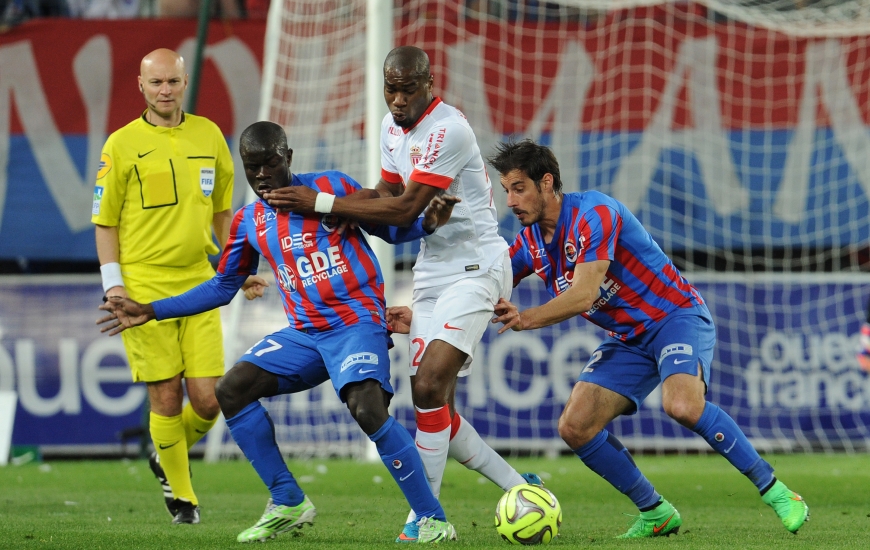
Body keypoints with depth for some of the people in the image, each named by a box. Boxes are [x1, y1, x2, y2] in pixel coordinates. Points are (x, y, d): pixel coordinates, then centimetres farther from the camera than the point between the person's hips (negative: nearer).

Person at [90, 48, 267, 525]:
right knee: (166, 398, -2)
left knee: (208, 399, -5)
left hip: (198, 284, 3)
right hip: (144, 288, -3)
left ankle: (168, 459, 26)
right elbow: (104, 221, 2)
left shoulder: (208, 135, 9)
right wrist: (113, 284, -8)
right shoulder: (122, 144, -2)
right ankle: (181, 494, 17)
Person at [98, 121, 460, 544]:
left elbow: (391, 229, 6)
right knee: (231, 390, -5)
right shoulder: (248, 223, 11)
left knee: (367, 409, -29)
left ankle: (434, 520, -20)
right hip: (304, 333, 6)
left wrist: (427, 223, -17)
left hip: (357, 322, -6)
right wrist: (151, 311, 18)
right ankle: (288, 504, 4)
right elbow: (222, 287, 22)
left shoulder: (332, 187, -2)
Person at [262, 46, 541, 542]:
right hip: (431, 272, 9)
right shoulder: (391, 127, 8)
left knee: (431, 386, -20)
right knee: (434, 406, 3)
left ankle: (425, 517, -11)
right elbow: (387, 194, 18)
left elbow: (405, 209, -22)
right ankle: (521, 490, 17)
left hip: (474, 266, -9)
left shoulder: (447, 129, -21)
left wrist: (320, 203, -20)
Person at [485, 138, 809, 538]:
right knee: (575, 427, -10)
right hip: (627, 338, 8)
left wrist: (526, 319, -40)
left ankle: (774, 491, -20)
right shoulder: (530, 243, 4)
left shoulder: (594, 213, -21)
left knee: (683, 405, -34)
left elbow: (583, 295, -30)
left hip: (676, 315, -8)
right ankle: (655, 513, 5)